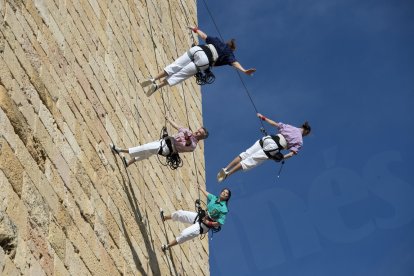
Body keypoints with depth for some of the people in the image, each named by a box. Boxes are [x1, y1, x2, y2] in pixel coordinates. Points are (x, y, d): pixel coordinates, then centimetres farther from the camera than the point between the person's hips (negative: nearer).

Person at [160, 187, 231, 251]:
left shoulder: (223, 209, -23)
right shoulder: (214, 198, -4)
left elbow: (219, 223, -23)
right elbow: (207, 193, 17)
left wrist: (208, 223, -22)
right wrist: (200, 187, 30)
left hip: (203, 225, -7)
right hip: (199, 217, 7)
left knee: (185, 234, -15)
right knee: (180, 213, 12)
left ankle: (167, 246, 1)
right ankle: (164, 217, 40)